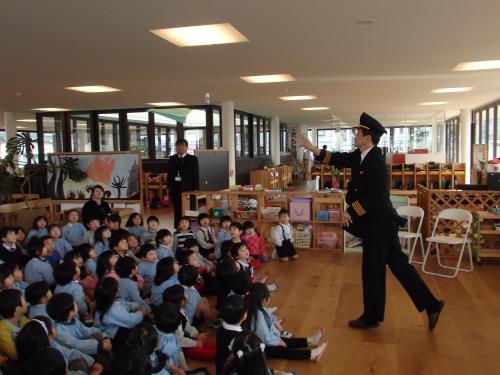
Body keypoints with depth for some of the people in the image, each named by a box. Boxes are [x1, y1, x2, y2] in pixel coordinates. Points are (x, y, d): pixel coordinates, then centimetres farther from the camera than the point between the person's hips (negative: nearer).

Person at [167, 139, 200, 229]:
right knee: (177, 210, 7)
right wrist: (168, 187, 7)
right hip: (175, 188, 3)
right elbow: (169, 173, 13)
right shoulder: (172, 159, 13)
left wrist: (196, 189, -7)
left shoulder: (193, 159, 3)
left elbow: (196, 174, 0)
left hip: (187, 188, -3)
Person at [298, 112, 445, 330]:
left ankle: (372, 317, 22)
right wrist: (311, 148, 8)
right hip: (377, 222, 9)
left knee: (373, 269, 5)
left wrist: (350, 212, -21)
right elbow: (338, 159, 12)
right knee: (398, 264, 15)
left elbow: (375, 197, -26)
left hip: (378, 223, -9)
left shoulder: (376, 162, -22)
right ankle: (431, 305, 22)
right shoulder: (360, 156, 5)